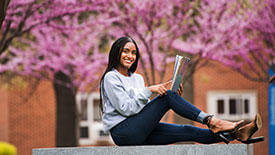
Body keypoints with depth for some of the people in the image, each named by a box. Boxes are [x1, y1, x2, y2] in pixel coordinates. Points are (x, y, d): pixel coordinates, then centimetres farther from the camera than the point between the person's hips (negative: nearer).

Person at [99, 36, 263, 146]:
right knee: (168, 96, -19)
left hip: (140, 132, 7)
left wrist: (174, 98, 4)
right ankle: (212, 122, -22)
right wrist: (148, 90, -19)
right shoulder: (111, 78, -3)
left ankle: (236, 134, -19)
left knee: (187, 132, -10)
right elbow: (126, 109, -14)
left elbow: (146, 107, 18)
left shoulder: (137, 78, 22)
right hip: (122, 132, -7)